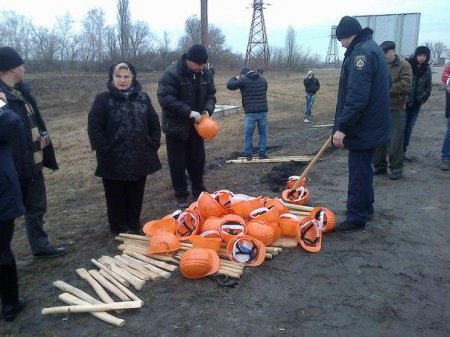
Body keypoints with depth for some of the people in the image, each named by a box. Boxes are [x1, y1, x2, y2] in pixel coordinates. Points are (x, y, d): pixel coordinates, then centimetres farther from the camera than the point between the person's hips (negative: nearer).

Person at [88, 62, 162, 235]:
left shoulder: (143, 98, 4)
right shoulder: (103, 99, -7)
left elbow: (154, 123, 10)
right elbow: (94, 128, -8)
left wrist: (153, 145, 2)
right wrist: (105, 150, -12)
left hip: (140, 157, 3)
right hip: (114, 160, -3)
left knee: (136, 194, 16)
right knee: (117, 196, 10)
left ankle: (135, 225, 33)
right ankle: (120, 229, 27)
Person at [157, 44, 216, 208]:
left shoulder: (206, 74, -1)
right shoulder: (172, 73, -20)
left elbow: (211, 95, 8)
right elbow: (165, 98, -26)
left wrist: (207, 110, -14)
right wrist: (189, 112, -30)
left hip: (196, 126, 5)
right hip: (176, 127, -5)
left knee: (198, 160, 14)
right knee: (178, 163, 5)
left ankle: (199, 191, 30)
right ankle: (181, 194, 20)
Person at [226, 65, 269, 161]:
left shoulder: (243, 80, -4)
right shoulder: (262, 79, 13)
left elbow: (229, 85, -2)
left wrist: (235, 78, 15)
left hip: (251, 112, -4)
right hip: (263, 111, 4)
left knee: (248, 134, 7)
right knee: (263, 133, 12)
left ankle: (248, 154, 12)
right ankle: (262, 153, 13)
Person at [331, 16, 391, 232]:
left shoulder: (362, 53, -18)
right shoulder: (372, 49, 15)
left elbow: (357, 97, -28)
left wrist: (342, 127, -26)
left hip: (363, 127, -10)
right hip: (371, 124, 10)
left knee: (359, 172, -2)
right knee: (363, 169, 20)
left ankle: (356, 217, 7)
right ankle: (365, 208, 33)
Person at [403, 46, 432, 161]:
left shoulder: (427, 69, 7)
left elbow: (428, 86, 17)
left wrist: (424, 98, 10)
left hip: (417, 103, 5)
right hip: (404, 102, -5)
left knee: (409, 128, 9)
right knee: (402, 127, -7)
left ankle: (403, 151, 17)